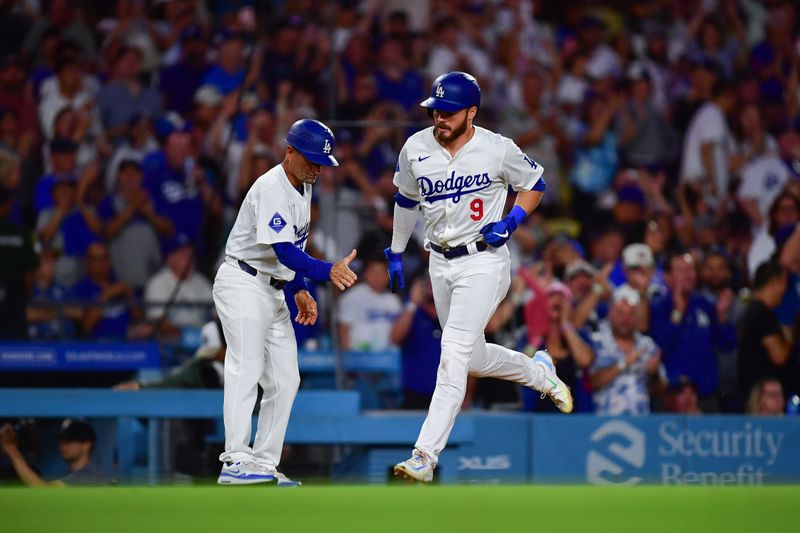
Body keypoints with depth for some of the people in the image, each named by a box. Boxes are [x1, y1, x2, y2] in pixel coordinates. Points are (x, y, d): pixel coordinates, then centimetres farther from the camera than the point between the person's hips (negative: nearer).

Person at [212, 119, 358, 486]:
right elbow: (285, 252, -29)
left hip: (273, 291, 10)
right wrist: (328, 272, -41)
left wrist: (300, 290, 13)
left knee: (284, 380, 7)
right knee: (247, 370, -19)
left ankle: (264, 464, 10)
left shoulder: (303, 187, 11)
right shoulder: (272, 189, -20)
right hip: (243, 285, -10)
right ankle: (235, 462, -26)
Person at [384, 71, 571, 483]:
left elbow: (534, 185, 4)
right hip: (440, 263, 6)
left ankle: (425, 456, -18)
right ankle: (538, 372, 44)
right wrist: (395, 254, 18)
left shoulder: (497, 150, -12)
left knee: (454, 355, -15)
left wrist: (510, 222, -13)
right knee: (472, 357, 14)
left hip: (483, 260, -6)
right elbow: (406, 200, 15)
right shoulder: (415, 149, -1)